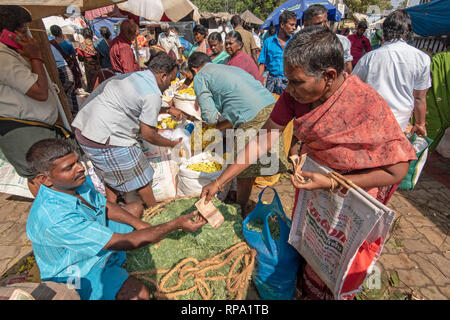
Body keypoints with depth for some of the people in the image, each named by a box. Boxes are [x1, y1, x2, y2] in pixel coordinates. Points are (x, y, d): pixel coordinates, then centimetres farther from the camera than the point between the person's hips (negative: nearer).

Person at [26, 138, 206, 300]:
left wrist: (139, 225, -9)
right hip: (78, 272, -8)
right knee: (139, 294, -29)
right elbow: (123, 242, -37)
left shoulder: (77, 179, -15)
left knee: (136, 208, 16)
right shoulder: (54, 218, -39)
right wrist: (176, 224, -34)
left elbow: (104, 205, 3)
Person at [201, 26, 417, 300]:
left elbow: (396, 170, -23)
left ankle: (319, 292, 50)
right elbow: (264, 140, -17)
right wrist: (219, 182, -18)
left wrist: (330, 183, -31)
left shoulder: (369, 107, -34)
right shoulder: (296, 94, -20)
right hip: (313, 175, 5)